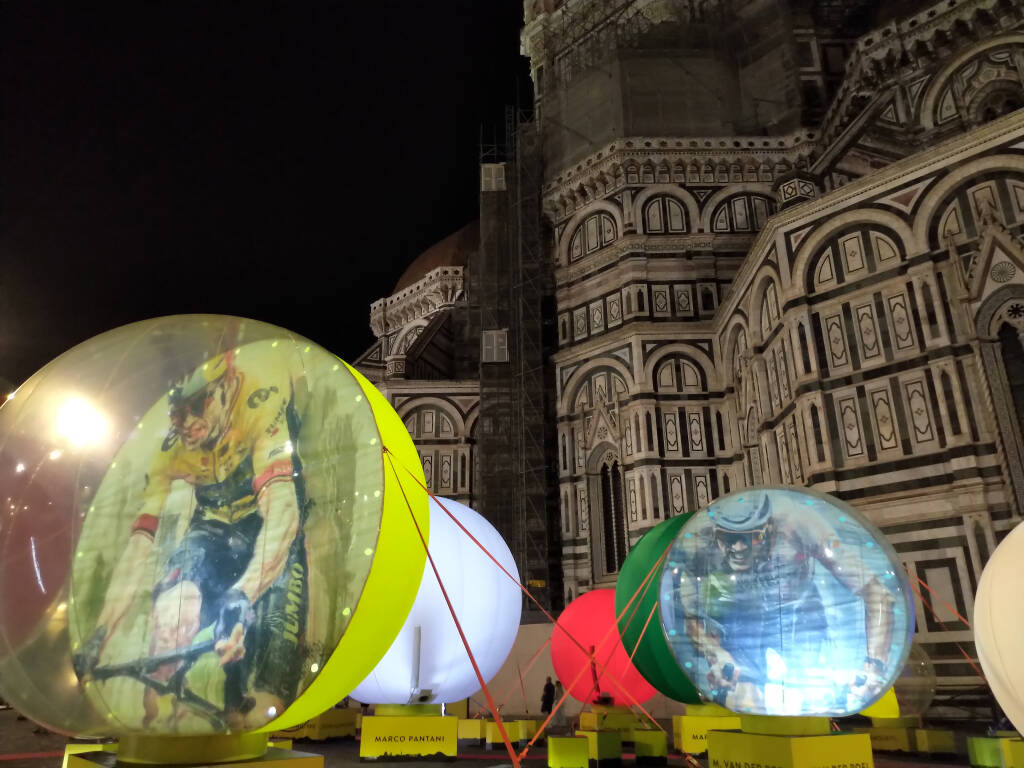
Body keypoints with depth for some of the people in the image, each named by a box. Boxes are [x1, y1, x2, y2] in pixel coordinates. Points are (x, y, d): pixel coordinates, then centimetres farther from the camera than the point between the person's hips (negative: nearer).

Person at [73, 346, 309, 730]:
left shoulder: (258, 406, -32)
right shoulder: (172, 453, -18)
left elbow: (282, 512, -41)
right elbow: (138, 546, -15)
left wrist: (243, 595, -54)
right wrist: (100, 633, -20)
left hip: (272, 533, -3)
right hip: (213, 529, 4)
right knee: (171, 607, -27)